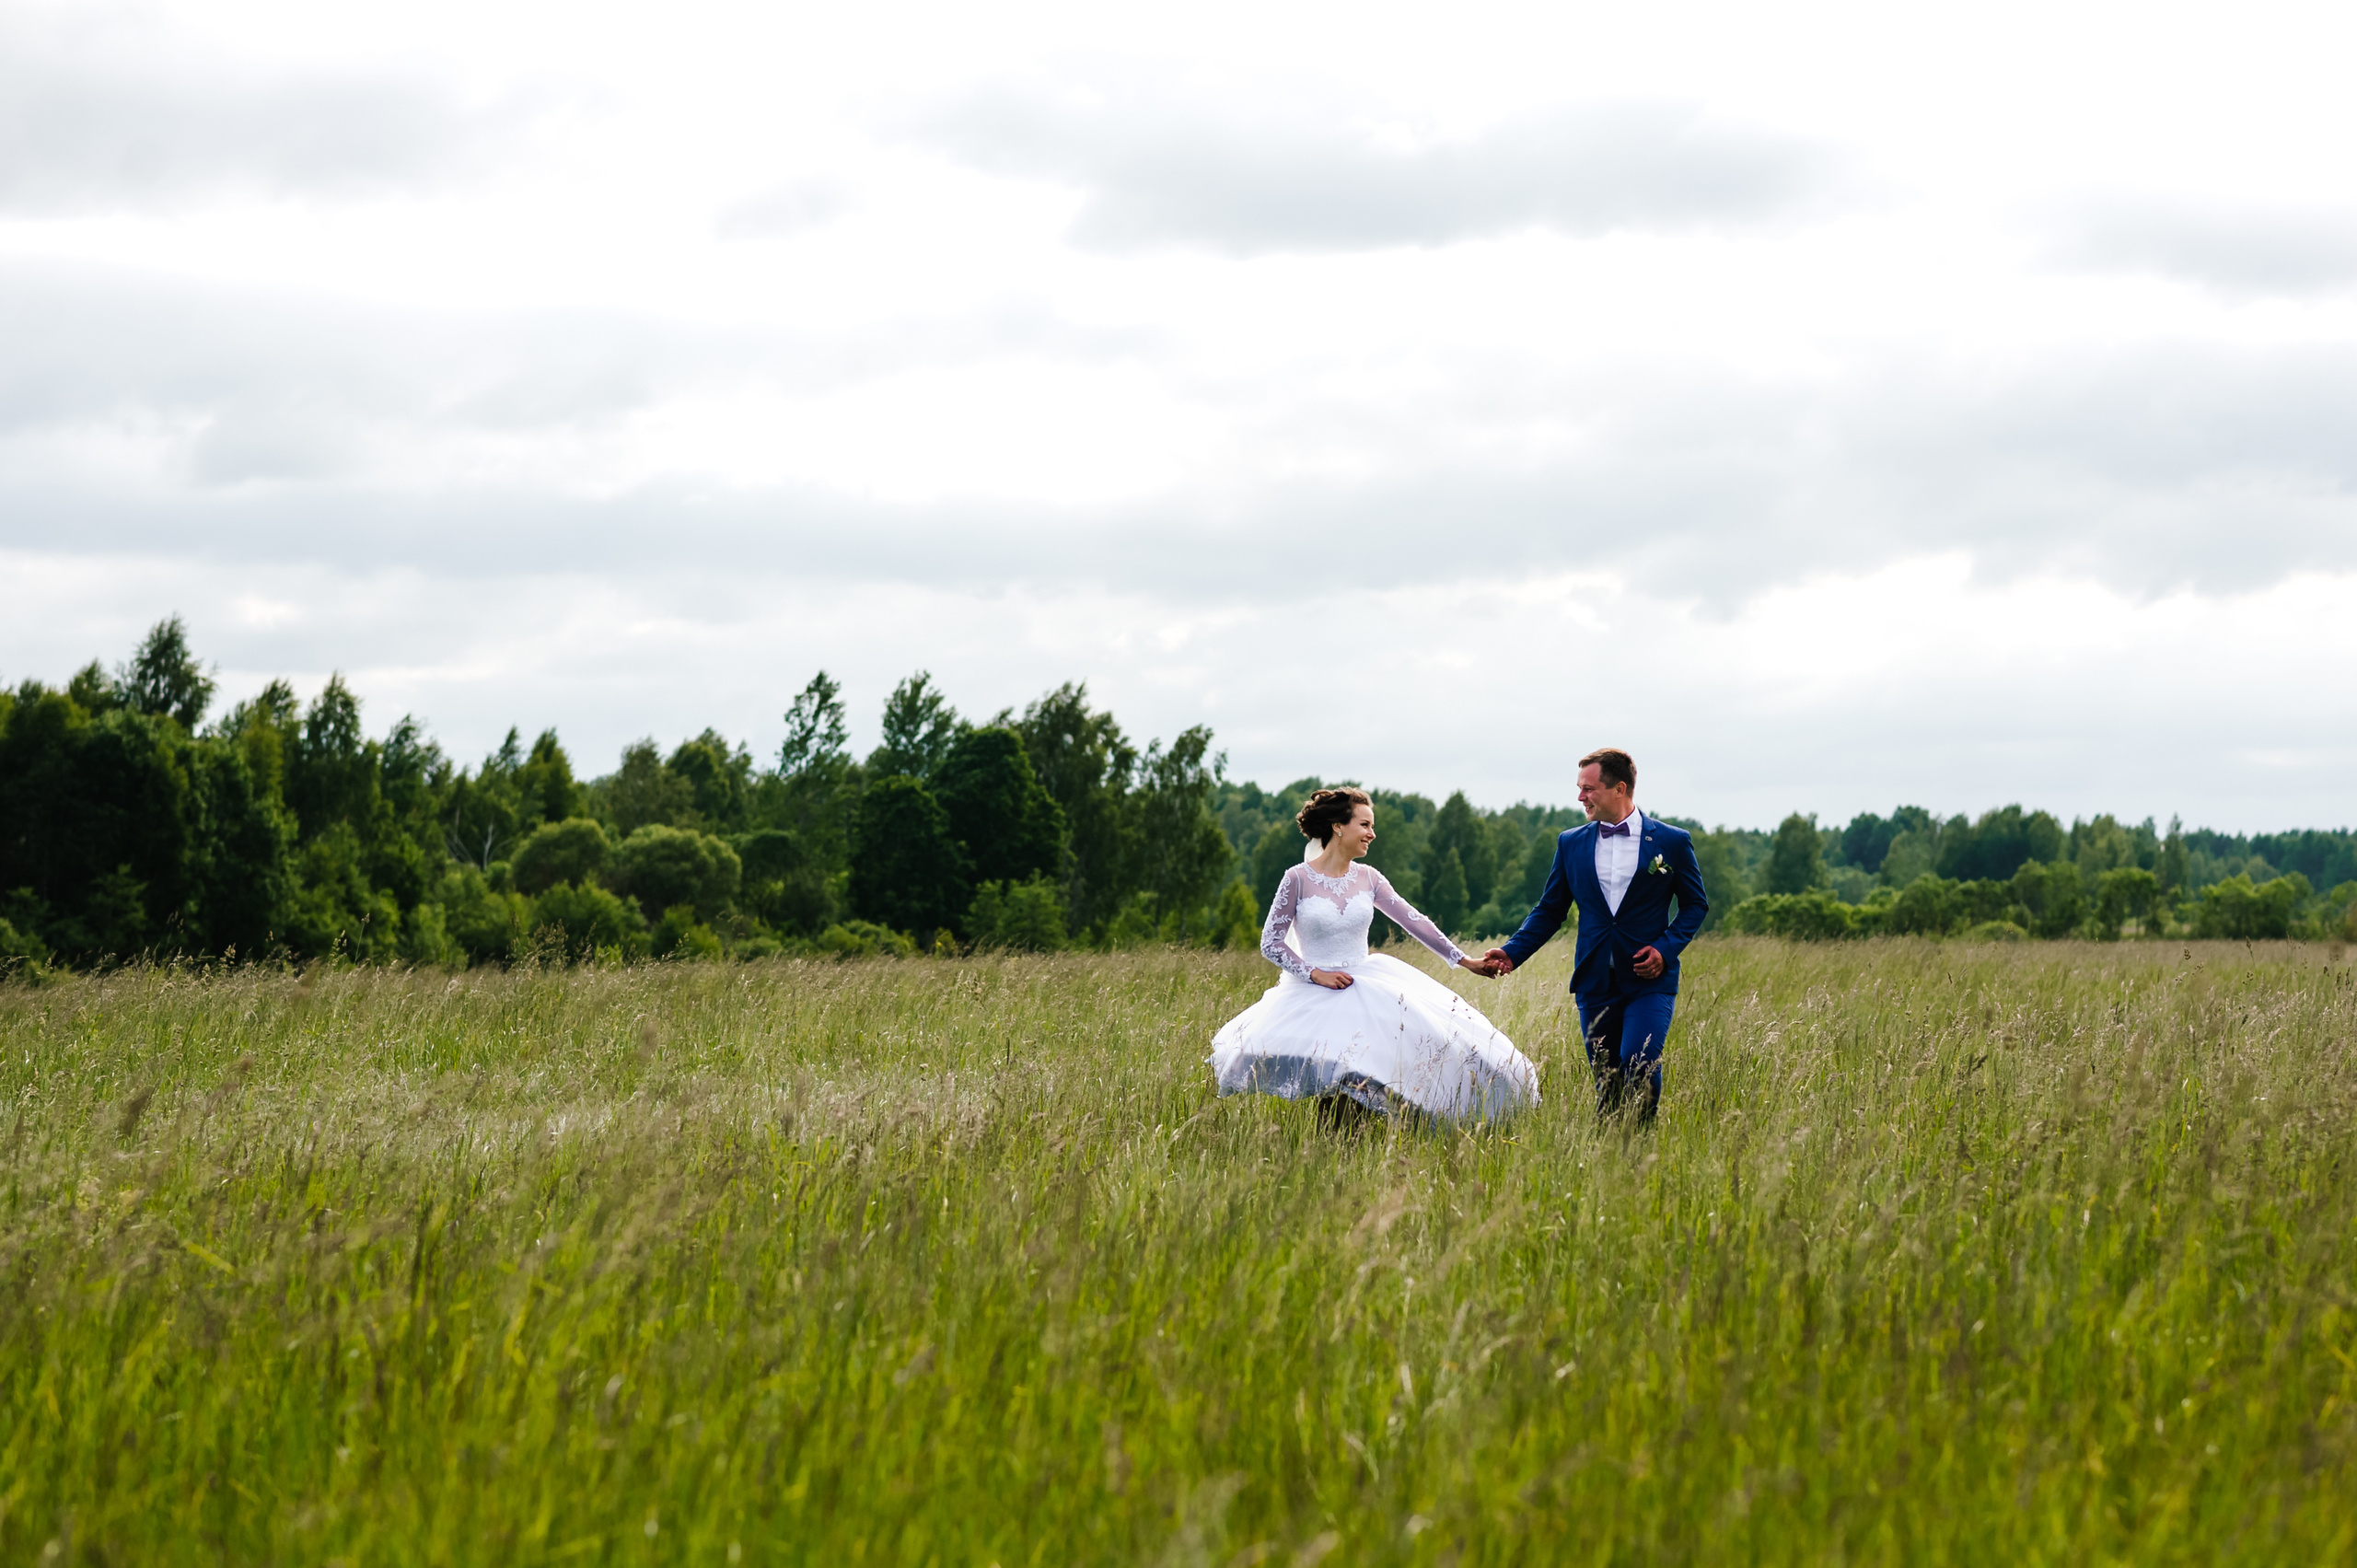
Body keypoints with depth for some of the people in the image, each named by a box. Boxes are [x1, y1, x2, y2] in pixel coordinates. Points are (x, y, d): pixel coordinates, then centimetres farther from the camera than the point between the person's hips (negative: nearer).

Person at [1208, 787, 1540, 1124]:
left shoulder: (1368, 878, 8)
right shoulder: (1299, 878, -5)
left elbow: (1414, 922, 9)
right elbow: (1271, 943, -3)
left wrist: (1464, 960, 6)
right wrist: (1314, 973, -12)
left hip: (1369, 987, 5)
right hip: (1317, 994, -5)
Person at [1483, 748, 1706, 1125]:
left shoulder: (1672, 842, 1)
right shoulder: (1571, 844, 10)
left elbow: (1695, 904, 8)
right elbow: (1549, 910, 14)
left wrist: (1666, 947, -8)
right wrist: (1512, 953, 0)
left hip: (1649, 981, -3)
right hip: (1596, 981, 3)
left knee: (1639, 1068, -20)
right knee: (1607, 1082, 3)